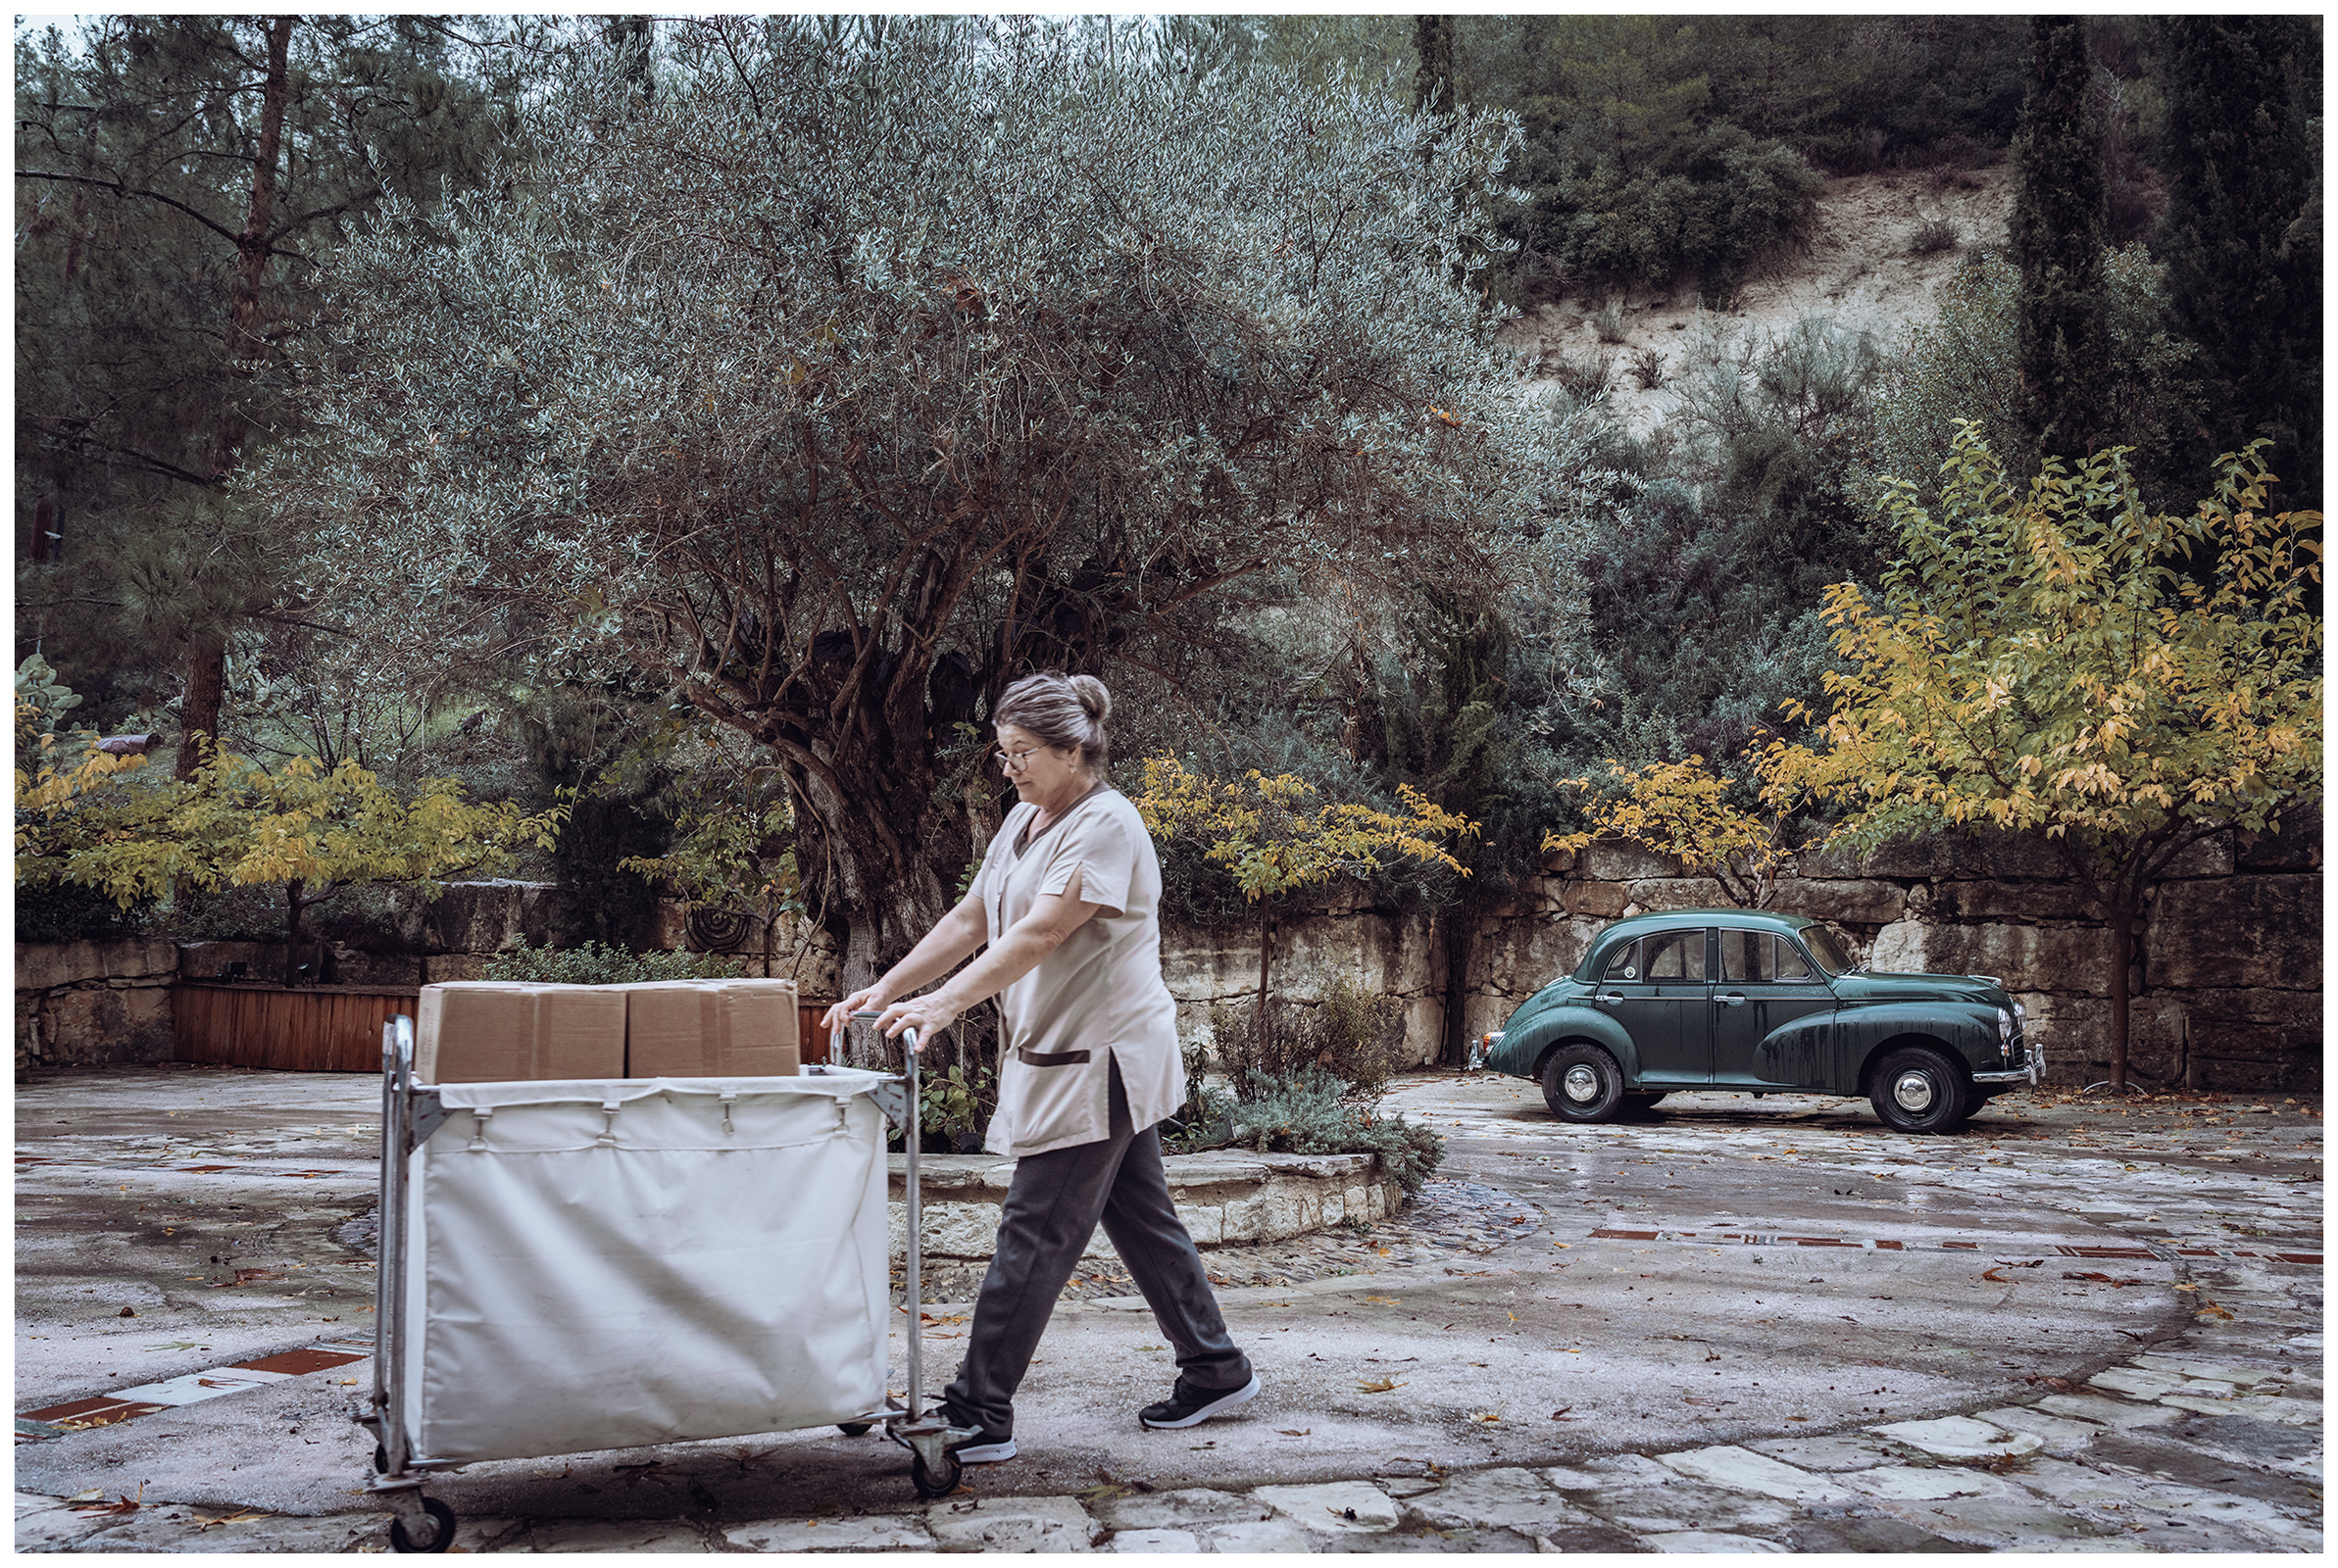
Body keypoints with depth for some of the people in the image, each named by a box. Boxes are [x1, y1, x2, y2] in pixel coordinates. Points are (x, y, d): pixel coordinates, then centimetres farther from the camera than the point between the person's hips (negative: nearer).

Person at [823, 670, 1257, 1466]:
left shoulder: (1106, 825, -16)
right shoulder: (1023, 821, 13)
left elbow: (1040, 934, -26)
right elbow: (970, 920, 14)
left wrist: (942, 1005, -34)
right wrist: (884, 991, 7)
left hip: (1098, 1063, -9)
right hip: (1057, 1056, 9)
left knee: (1034, 1235, -7)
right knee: (1140, 1219, 15)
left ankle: (978, 1416, -1)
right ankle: (1215, 1370, 26)